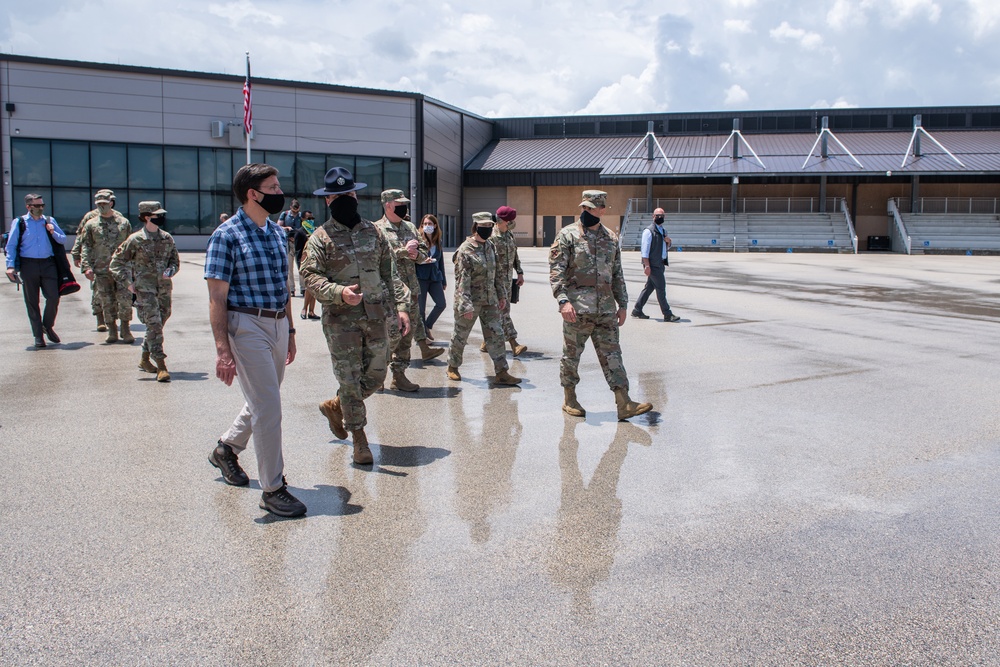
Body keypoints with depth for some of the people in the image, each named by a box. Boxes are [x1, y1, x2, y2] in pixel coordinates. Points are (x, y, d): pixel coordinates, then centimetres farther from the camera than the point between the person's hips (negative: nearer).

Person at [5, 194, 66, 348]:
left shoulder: (49, 221, 10)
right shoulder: (19, 222, 3)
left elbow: (63, 239, 14)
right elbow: (11, 245, 2)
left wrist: (53, 232, -5)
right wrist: (10, 266, -7)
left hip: (48, 264, 2)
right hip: (28, 265, -1)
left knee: (53, 297, -7)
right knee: (32, 302, 3)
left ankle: (48, 326, 19)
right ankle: (38, 335, 11)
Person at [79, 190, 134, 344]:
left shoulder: (123, 222, 9)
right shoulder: (91, 224, 8)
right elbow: (85, 246, 5)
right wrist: (86, 267, -7)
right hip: (102, 270, 1)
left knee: (125, 299, -8)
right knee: (107, 302, 3)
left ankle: (125, 330, 4)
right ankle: (112, 331, 15)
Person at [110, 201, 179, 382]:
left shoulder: (167, 238, 10)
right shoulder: (135, 240, -4)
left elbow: (175, 260, 18)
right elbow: (117, 262, 2)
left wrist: (170, 271, -3)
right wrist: (127, 283, -6)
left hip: (164, 288, 5)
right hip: (144, 289, -5)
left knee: (157, 325, 12)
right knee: (154, 325, -13)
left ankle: (145, 359, 31)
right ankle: (161, 366, -15)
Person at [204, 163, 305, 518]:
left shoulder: (277, 233, 12)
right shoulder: (227, 236, -10)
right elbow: (217, 298, -13)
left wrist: (289, 331, 19)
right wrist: (223, 350, -18)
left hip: (278, 324, 8)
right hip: (247, 326, -8)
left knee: (263, 401, 19)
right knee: (268, 407, -7)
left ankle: (226, 449, 44)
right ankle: (273, 488, 4)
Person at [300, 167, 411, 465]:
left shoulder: (374, 233, 11)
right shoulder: (320, 238, -3)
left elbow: (390, 273, 14)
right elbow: (310, 276, -12)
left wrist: (401, 306, 5)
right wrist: (339, 292, -29)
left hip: (376, 317, 5)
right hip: (341, 320, -4)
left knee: (375, 376, 12)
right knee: (350, 380, 0)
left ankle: (334, 406, 36)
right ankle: (359, 438, 14)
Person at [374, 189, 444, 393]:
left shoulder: (410, 227, 15)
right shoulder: (377, 229, -6)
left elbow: (424, 252, 16)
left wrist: (416, 254, -7)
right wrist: (404, 251, -16)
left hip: (411, 289, 7)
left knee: (408, 333, 10)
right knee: (393, 333, -8)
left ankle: (399, 374, 19)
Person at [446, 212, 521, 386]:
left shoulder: (490, 246, 8)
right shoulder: (465, 250, -15)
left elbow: (497, 272, 17)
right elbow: (462, 280, -19)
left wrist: (501, 295, 15)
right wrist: (465, 305, -24)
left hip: (490, 300, 7)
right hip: (471, 300, -6)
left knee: (496, 335, 1)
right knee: (460, 335, 8)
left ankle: (501, 373, 3)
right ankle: (452, 367, 26)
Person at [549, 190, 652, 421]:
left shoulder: (611, 238, 12)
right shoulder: (568, 235, -3)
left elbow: (617, 274, 17)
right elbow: (556, 270, -9)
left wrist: (622, 304, 13)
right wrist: (563, 300, -20)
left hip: (606, 309, 4)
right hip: (577, 308, -4)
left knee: (612, 354, 3)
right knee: (571, 354, 5)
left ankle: (624, 404, 2)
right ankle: (569, 399, 21)